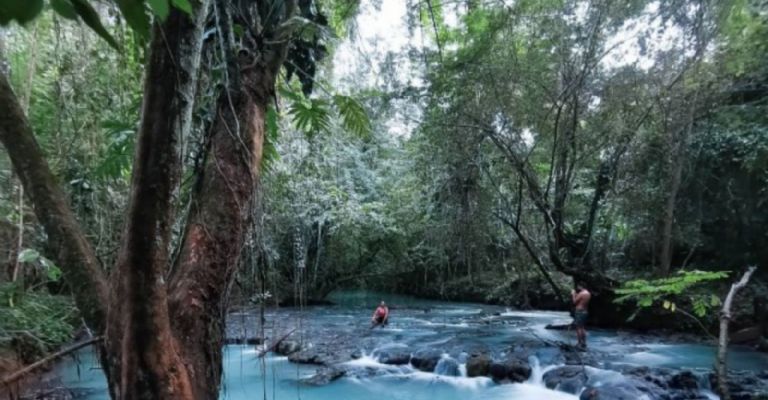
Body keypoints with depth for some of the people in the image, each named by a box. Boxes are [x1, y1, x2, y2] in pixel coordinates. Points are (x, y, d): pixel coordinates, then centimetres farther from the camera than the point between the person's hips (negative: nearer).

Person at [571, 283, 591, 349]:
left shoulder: (581, 293, -18)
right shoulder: (588, 293, 11)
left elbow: (574, 301, -10)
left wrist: (573, 294, 3)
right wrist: (576, 295, 18)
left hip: (579, 311, -9)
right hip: (584, 311, 9)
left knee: (578, 328, -5)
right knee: (583, 328, 14)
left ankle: (580, 344, -6)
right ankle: (584, 343, 17)